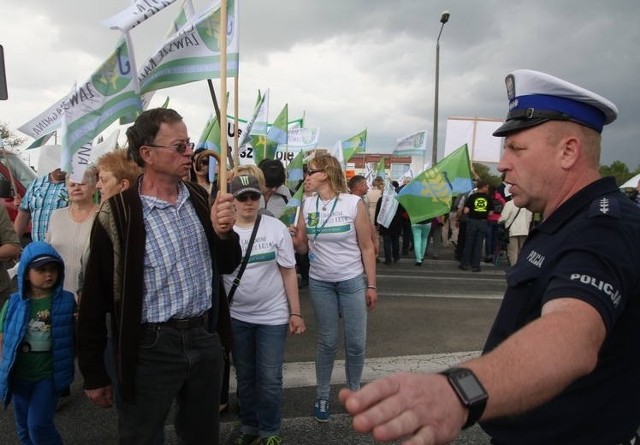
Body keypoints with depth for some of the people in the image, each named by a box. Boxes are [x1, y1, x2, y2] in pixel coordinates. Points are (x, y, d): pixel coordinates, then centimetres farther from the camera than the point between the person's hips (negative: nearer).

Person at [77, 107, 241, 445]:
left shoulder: (199, 198, 2)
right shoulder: (118, 215, -15)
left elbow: (227, 266, 8)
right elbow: (96, 298, -9)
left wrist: (223, 232, -15)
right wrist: (94, 374, -2)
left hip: (205, 339, 5)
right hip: (152, 349, -5)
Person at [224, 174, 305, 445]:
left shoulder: (276, 228, -7)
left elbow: (288, 272, -3)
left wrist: (295, 313, -4)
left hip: (272, 315, -1)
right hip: (236, 316, 2)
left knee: (270, 378, 6)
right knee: (245, 376, 17)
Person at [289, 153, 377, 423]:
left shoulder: (354, 203, -10)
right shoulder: (307, 205, -1)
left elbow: (367, 247, -5)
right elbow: (303, 248, 5)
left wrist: (371, 285, -5)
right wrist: (294, 239, -17)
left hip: (352, 281, -2)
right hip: (320, 283, 2)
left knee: (356, 343, 6)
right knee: (327, 343, 9)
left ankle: (354, 391, 29)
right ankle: (322, 397, 27)